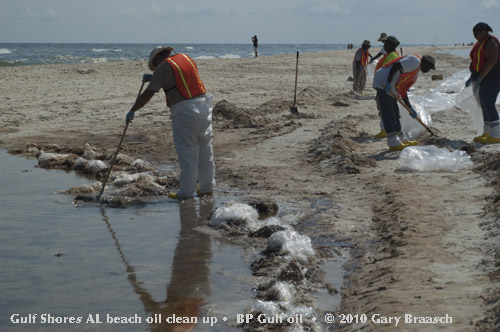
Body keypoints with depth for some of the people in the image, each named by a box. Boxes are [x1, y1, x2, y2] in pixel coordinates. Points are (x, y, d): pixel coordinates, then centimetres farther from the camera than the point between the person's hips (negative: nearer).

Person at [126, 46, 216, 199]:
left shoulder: (163, 67, -3)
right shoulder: (187, 58, 17)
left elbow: (148, 94, -3)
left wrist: (132, 111, 6)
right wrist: (153, 78, 36)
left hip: (184, 111, -7)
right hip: (203, 104, 7)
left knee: (187, 153, -1)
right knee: (205, 149, 13)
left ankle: (187, 191, 5)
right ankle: (207, 187, 20)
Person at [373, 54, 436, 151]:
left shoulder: (415, 74, 25)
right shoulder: (415, 61, -6)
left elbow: (403, 90, 25)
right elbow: (396, 65, -20)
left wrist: (410, 108, 21)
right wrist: (388, 83, -26)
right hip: (384, 83, -11)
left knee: (395, 113, 15)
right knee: (388, 113, -9)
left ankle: (400, 140, 23)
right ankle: (394, 143, -9)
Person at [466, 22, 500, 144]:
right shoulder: (480, 43, 17)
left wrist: (480, 78, -26)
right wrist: (471, 78, 19)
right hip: (482, 80, 10)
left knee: (488, 106, -11)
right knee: (485, 106, 11)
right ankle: (487, 133, 16)